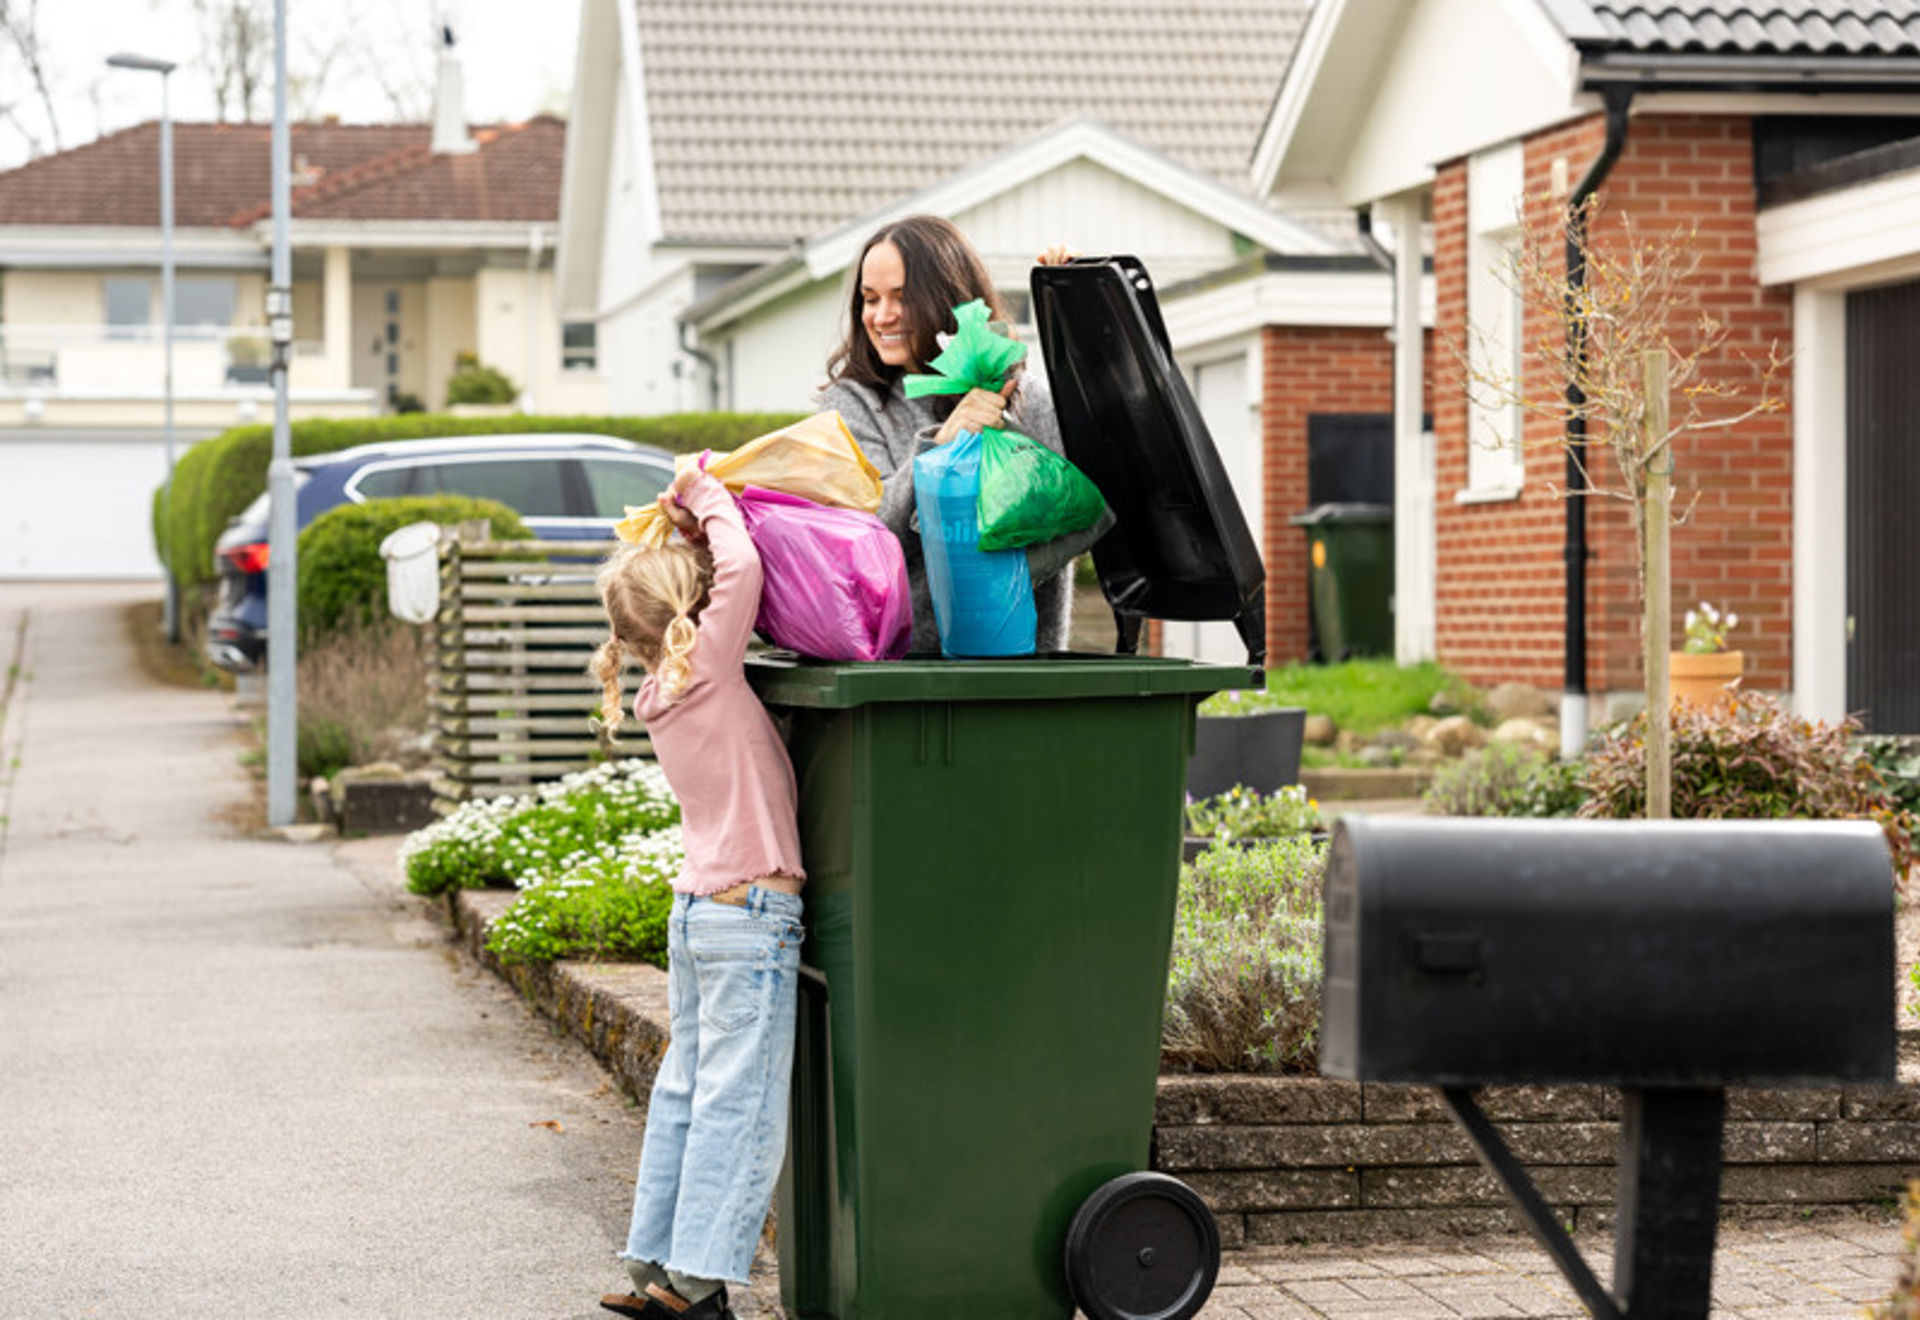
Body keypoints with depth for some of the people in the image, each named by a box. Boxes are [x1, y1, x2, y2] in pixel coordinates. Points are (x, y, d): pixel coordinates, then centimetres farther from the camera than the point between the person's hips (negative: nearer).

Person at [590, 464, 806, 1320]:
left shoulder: (664, 691, 11)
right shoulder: (706, 669, -12)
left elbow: (735, 581, 24)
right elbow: (742, 568, -21)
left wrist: (694, 511, 14)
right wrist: (706, 501, -4)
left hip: (697, 910, 9)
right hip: (751, 914, -9)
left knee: (685, 1092, 14)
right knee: (737, 1105, -5)